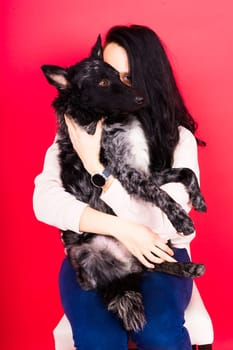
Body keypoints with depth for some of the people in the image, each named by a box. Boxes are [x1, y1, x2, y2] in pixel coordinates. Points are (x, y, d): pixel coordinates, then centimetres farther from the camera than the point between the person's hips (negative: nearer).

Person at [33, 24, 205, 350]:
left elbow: (160, 225, -15)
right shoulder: (78, 129, 0)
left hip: (157, 255, -1)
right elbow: (44, 200, -9)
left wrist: (93, 163, -20)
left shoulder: (179, 139, -7)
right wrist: (122, 229, -20)